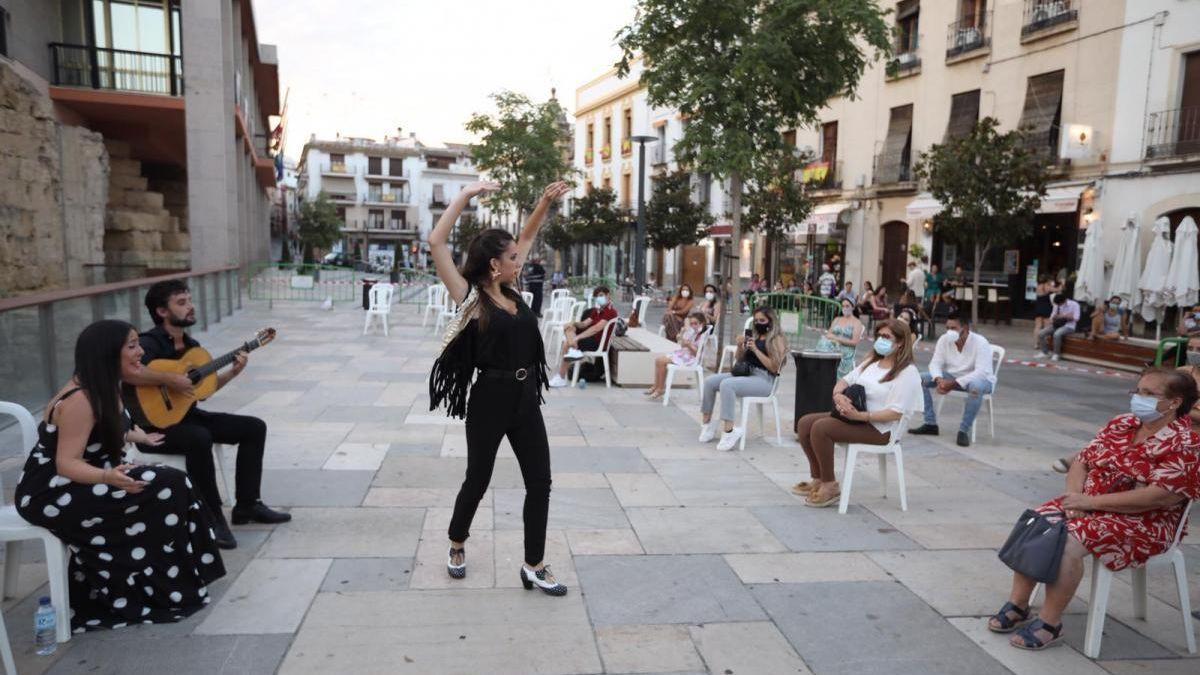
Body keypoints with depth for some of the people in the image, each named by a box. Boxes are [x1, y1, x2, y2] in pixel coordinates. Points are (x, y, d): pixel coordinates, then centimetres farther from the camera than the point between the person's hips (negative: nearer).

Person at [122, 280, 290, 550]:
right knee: (200, 438, -39)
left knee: (254, 427, 1)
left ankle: (247, 504, 5)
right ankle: (212, 517, -23)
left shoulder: (191, 345, 11)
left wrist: (233, 372, 3)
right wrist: (170, 379, -32)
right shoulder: (150, 343, -16)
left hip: (187, 415, 9)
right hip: (154, 425, -9)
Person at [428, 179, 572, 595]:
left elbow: (527, 237, 18)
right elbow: (436, 242, -18)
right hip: (490, 400, -6)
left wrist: (547, 201, 7)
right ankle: (457, 545, 38)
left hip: (525, 398, 6)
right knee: (478, 480, 11)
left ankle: (534, 567, 17)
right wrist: (466, 195, -17)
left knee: (539, 482, 5)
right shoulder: (470, 298, -9)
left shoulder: (511, 290, 8)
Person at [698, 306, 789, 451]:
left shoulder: (777, 339, -1)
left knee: (726, 385, -32)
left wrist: (755, 349, -14)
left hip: (764, 379, -7)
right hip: (744, 372, 8)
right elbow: (739, 360, 22)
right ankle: (707, 422, -1)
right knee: (709, 381, -10)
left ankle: (729, 432, -33)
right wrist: (740, 346, 1)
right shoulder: (752, 335, 18)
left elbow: (774, 368, -11)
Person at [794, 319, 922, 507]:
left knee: (820, 428, -27)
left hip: (879, 428, -9)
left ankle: (830, 487, -13)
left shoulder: (908, 373, -10)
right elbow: (844, 380, 14)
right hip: (853, 415, 9)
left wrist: (860, 416, -29)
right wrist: (838, 395, -11)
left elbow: (895, 413, -19)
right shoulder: (871, 362, 16)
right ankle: (818, 480, 4)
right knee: (804, 423, -6)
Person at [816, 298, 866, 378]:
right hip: (832, 346, 4)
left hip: (846, 351, -4)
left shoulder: (857, 322, 5)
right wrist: (829, 336, -8)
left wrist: (838, 339, -10)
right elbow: (828, 334, 15)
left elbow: (854, 342, -4)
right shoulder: (837, 319, 22)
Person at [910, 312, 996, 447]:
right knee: (920, 379, -13)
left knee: (976, 387, -42)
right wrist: (939, 380, -32)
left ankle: (964, 430, -30)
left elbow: (981, 372, -32)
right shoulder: (944, 340, -9)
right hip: (952, 376, 5)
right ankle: (930, 424, -8)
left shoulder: (980, 343, -24)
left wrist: (953, 384, -39)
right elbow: (935, 363, -8)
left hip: (981, 379, -5)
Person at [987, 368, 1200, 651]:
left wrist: (1091, 502, -23)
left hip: (1144, 523, -7)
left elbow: (1159, 496, -24)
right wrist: (1074, 495, -13)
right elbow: (1083, 460, 9)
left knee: (1067, 542, -30)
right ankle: (1017, 605, -3)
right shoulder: (1120, 424, 10)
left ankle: (1049, 623, -14)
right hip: (1089, 505, 7)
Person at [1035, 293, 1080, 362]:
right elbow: (1053, 315, 12)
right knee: (1041, 333, -14)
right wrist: (1052, 319, -11)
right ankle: (1044, 352, -1)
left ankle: (1056, 354, -21)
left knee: (1057, 334, -37)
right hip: (1057, 325, 6)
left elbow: (1076, 318, -16)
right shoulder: (1057, 305, 5)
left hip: (1069, 326, -6)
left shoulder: (1074, 304, -9)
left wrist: (1064, 316, -17)